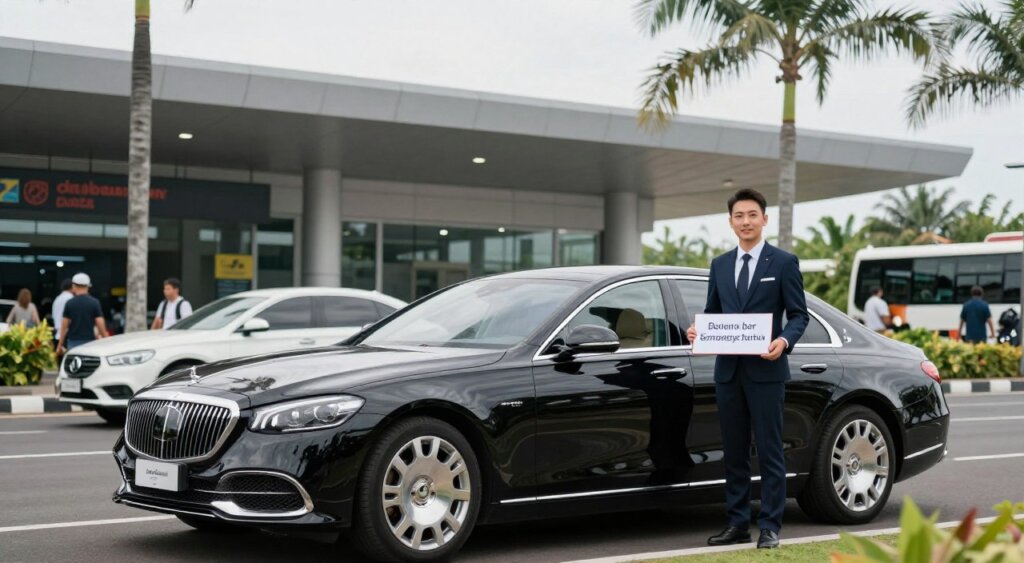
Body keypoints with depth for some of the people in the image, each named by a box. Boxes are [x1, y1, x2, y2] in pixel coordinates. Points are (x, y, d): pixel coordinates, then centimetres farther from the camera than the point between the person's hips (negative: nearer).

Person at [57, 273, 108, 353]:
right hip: (89, 341, 0)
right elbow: (100, 324, -6)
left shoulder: (70, 303, 0)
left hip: (73, 341, 0)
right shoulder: (94, 302, -2)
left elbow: (64, 326, 1)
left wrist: (60, 345, 8)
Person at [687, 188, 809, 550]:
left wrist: (784, 341, -21)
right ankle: (737, 524, 17)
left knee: (769, 452, -1)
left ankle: (770, 528, 5)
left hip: (765, 371, -5)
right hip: (728, 371, 5)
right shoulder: (720, 265, 13)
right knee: (733, 452, 10)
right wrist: (697, 329, -5)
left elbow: (799, 314, -2)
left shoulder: (784, 263, 0)